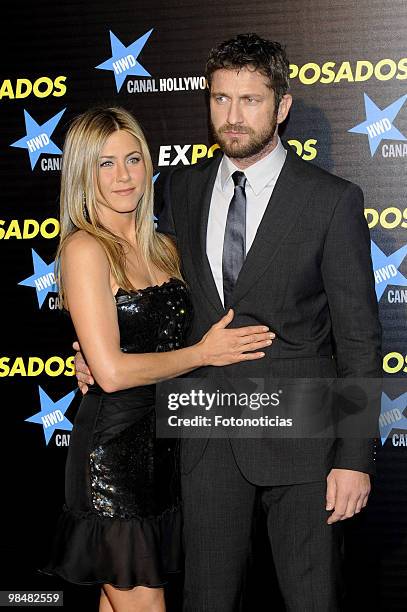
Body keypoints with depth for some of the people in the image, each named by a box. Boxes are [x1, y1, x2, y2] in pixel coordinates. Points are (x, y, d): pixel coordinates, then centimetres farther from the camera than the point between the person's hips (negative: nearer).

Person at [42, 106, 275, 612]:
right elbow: (111, 371, -19)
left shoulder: (162, 247, 10)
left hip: (163, 445, 7)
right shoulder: (84, 248, -12)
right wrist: (203, 353, -11)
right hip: (112, 449, -7)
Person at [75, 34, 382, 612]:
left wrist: (356, 456, -11)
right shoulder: (184, 188, 6)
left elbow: (359, 336, -8)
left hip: (298, 434, -4)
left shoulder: (333, 200, -8)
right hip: (210, 434, 4)